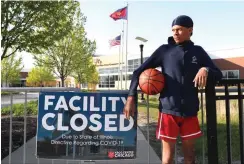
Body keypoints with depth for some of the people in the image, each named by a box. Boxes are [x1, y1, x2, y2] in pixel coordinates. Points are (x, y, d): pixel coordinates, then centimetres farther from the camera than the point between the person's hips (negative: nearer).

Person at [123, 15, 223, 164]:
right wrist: (131, 97, -10)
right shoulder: (164, 50, 1)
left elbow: (219, 75, 8)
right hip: (168, 110, -2)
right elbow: (139, 72, 0)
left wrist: (206, 70, -15)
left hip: (190, 112, 3)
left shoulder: (198, 51, 8)